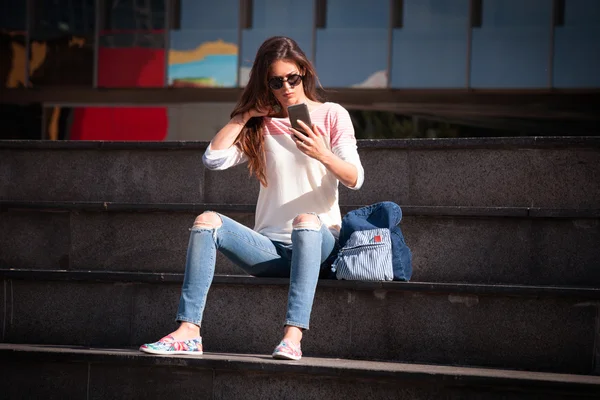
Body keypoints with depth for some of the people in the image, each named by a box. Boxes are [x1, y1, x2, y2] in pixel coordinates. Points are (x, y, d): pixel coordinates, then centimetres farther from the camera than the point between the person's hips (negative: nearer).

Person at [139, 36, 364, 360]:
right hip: (271, 246, 3)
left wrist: (323, 155, -22)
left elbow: (355, 179, -3)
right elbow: (213, 159, 0)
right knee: (207, 221, -22)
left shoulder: (332, 115, 8)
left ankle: (293, 336, -51)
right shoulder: (261, 124, 16)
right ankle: (188, 332, -34)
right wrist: (247, 114, 1)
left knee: (305, 221, -38)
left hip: (319, 241, -3)